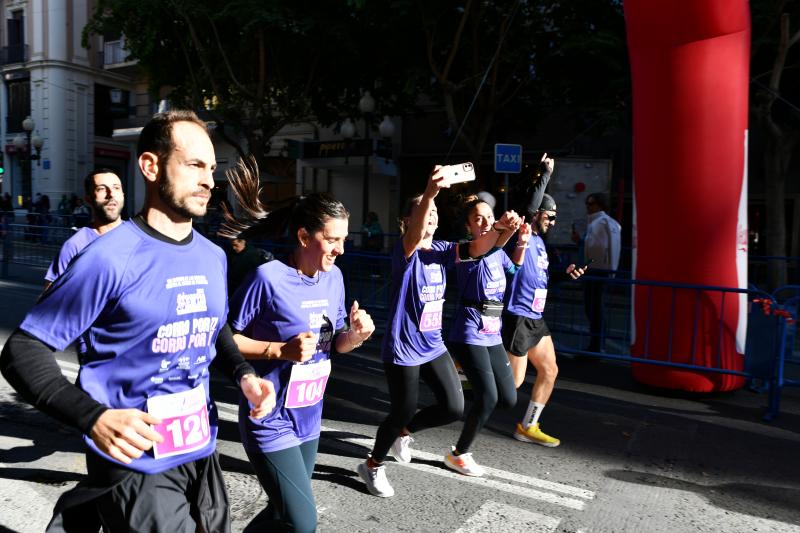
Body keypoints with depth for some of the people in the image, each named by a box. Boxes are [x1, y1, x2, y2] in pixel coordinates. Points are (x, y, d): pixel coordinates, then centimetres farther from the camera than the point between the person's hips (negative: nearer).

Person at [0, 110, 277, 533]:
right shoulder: (111, 258, -18)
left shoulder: (213, 257, 2)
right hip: (136, 464, -7)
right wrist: (93, 417, -28)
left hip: (201, 452, 7)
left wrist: (244, 374, 0)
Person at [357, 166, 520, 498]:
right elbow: (415, 235, -38)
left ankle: (403, 431, 33)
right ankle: (373, 465, 33)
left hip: (433, 346, 7)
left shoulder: (441, 250, 4)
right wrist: (429, 192, -56)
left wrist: (499, 228, -33)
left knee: (454, 408, 5)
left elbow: (477, 248, -11)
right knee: (403, 411, 5)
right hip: (402, 349, -6)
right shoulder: (405, 251, -14)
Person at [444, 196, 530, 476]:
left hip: (492, 334, 8)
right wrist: (507, 231, -50)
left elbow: (514, 266, 29)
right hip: (469, 334, -8)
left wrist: (522, 242, 10)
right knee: (488, 398, -12)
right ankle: (459, 454, 10)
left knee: (509, 399, 8)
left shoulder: (497, 251, 11)